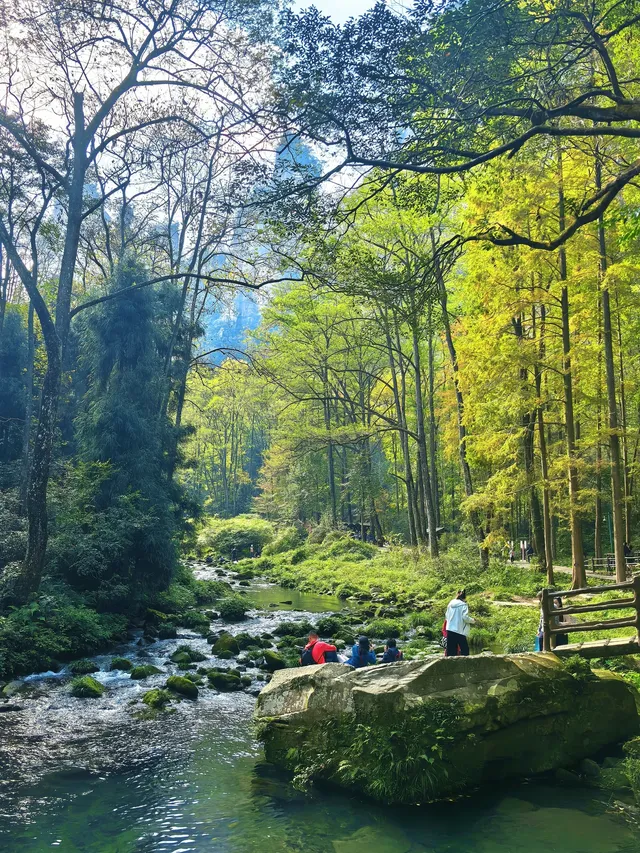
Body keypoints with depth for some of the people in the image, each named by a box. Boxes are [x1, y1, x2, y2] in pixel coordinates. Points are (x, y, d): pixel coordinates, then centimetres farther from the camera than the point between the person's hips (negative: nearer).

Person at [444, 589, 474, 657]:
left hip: (450, 629, 6)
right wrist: (472, 620, 2)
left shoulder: (451, 603, 11)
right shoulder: (463, 605, -8)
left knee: (451, 650, 7)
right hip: (459, 630, -6)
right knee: (464, 649, 2)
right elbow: (465, 617, -14)